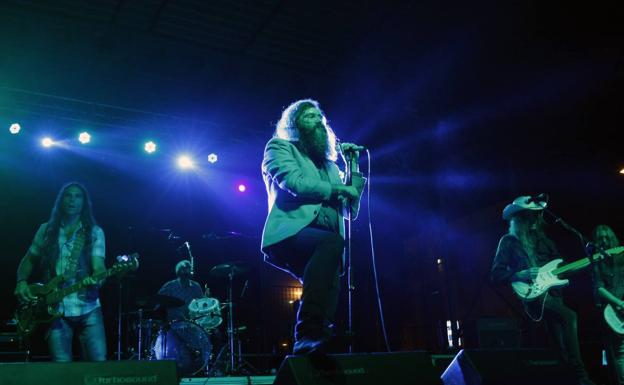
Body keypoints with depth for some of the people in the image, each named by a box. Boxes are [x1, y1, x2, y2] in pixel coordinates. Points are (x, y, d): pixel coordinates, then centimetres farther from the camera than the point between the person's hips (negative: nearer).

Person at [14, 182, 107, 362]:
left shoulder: (94, 232, 3)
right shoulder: (46, 230, 10)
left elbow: (98, 266, -7)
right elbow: (28, 260, 18)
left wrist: (96, 279, -29)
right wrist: (21, 282, 0)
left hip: (87, 309, -1)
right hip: (55, 310, 1)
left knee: (99, 363, -5)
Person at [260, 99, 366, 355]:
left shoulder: (330, 165, 32)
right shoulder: (280, 147, 16)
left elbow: (350, 211, 24)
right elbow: (294, 181, -6)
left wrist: (353, 166, 22)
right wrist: (338, 189, 3)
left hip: (324, 245, 6)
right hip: (290, 233, -6)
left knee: (329, 290, -20)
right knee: (332, 242, -35)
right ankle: (309, 333, -37)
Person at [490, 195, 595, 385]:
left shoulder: (543, 240, 20)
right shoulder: (509, 241, 2)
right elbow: (496, 274, -3)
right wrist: (521, 274, -18)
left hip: (551, 291, 6)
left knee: (559, 339, -3)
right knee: (569, 316, -26)